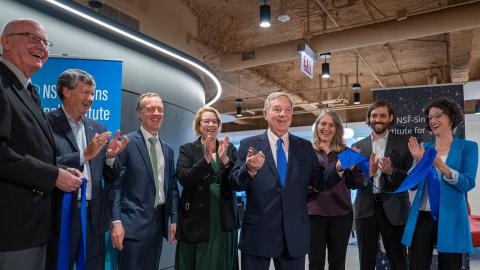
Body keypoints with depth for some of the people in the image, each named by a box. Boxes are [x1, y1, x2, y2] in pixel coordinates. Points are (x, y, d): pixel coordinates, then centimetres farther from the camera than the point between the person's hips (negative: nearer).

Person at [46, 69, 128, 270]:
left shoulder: (98, 129, 11)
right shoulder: (47, 123, -4)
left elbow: (111, 178, 11)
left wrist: (110, 156, -8)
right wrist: (84, 155, -18)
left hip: (94, 216, 5)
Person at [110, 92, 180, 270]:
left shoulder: (167, 150, 13)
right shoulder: (126, 142, -6)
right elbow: (116, 184, -10)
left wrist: (174, 219, 8)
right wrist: (116, 221, -16)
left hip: (159, 222, 6)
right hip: (134, 223, -6)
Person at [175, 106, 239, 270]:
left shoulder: (229, 149, 7)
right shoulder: (187, 149, 1)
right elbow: (184, 179, -12)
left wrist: (225, 160, -18)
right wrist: (206, 159, -24)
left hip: (224, 219, 2)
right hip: (196, 219, -2)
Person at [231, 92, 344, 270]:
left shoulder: (305, 147, 6)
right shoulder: (249, 145, -1)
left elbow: (319, 182, 5)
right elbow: (235, 183, -7)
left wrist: (338, 168, -13)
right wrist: (250, 169, -28)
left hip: (295, 235, 2)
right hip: (257, 233, -2)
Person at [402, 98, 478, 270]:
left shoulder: (468, 147, 2)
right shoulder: (424, 148, 9)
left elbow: (468, 184, -10)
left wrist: (441, 166, -22)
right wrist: (419, 163, -9)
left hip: (450, 218, -2)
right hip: (422, 216, 2)